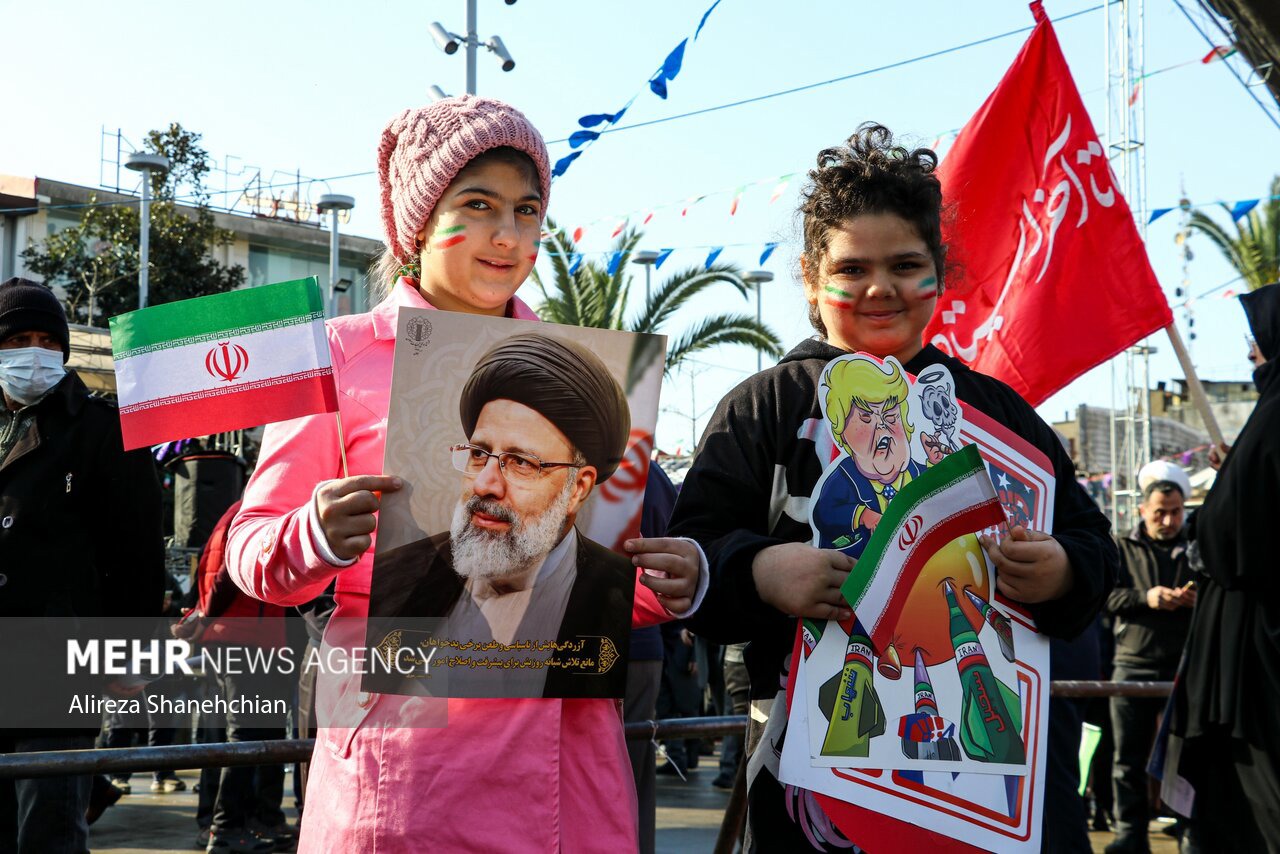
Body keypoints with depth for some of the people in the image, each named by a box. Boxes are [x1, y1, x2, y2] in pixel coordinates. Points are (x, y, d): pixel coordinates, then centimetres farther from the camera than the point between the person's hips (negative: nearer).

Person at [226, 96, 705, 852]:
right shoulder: (343, 354, 2)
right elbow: (254, 551, 1)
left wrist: (667, 585, -4)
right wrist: (318, 539, -22)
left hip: (572, 748, 4)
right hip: (406, 755, -3)